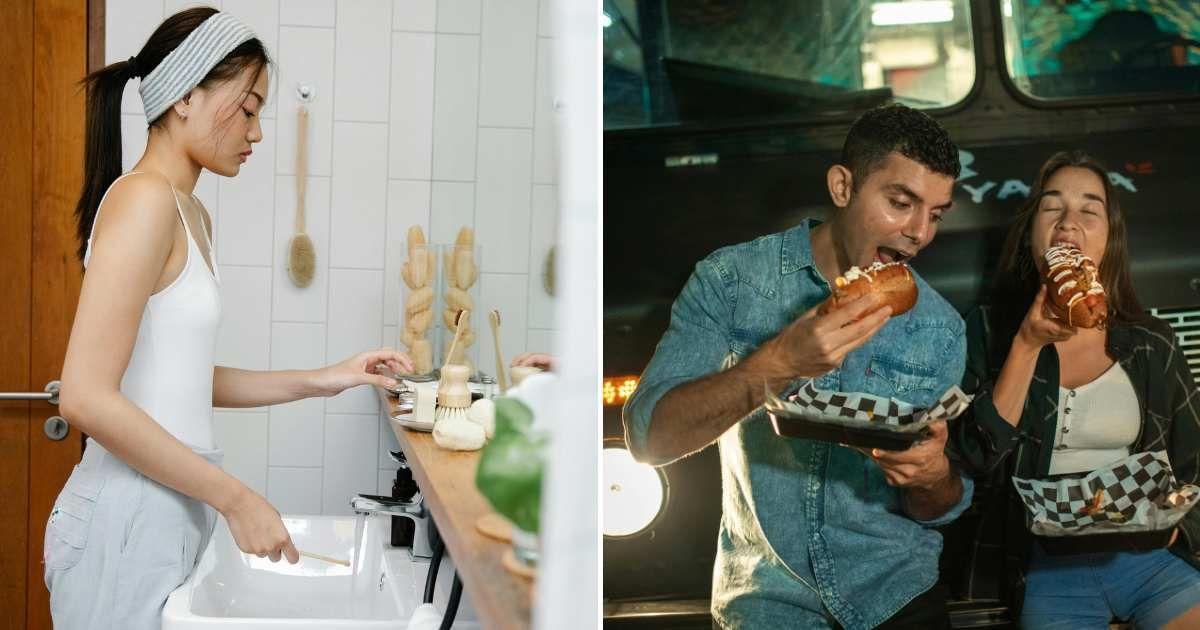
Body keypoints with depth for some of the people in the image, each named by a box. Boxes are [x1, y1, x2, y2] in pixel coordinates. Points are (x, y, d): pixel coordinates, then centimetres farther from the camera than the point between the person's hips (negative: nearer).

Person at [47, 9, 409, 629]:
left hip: (172, 510, 9)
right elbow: (86, 396, -23)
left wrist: (318, 380, 11)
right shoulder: (144, 199, -15)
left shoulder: (193, 216, 14)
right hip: (128, 522, -9)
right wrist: (235, 498, -20)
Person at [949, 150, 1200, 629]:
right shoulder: (987, 332, 3)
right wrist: (1027, 345, -12)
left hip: (1151, 555, 2)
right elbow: (976, 457, -7)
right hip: (1048, 567, -2)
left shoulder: (1152, 344, 9)